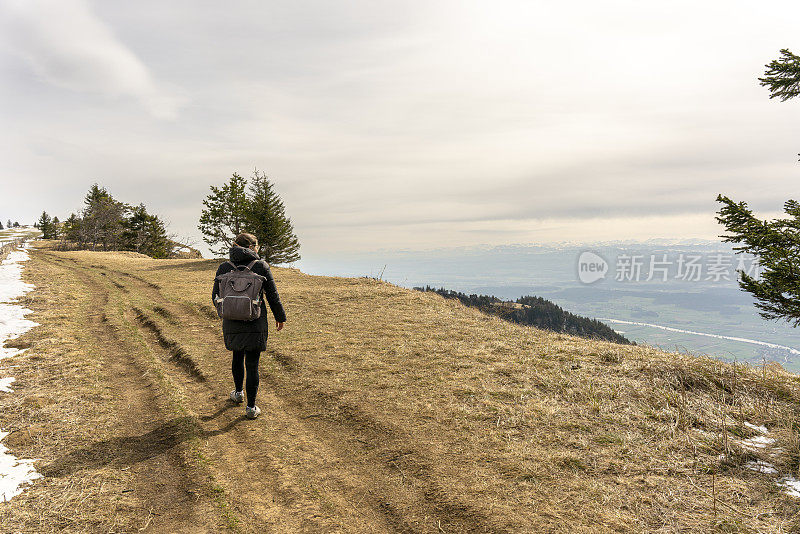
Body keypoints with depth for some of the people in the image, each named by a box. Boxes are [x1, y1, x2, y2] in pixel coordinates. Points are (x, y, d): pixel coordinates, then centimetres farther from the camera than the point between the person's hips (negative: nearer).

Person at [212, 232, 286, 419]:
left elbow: (215, 296, 6)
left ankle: (238, 393, 43)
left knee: (237, 356, 27)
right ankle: (251, 407, 11)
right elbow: (273, 296, -4)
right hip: (255, 325, -3)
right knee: (252, 364, 5)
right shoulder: (261, 266, -7)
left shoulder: (224, 268, 0)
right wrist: (280, 317, 10)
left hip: (232, 324, 3)